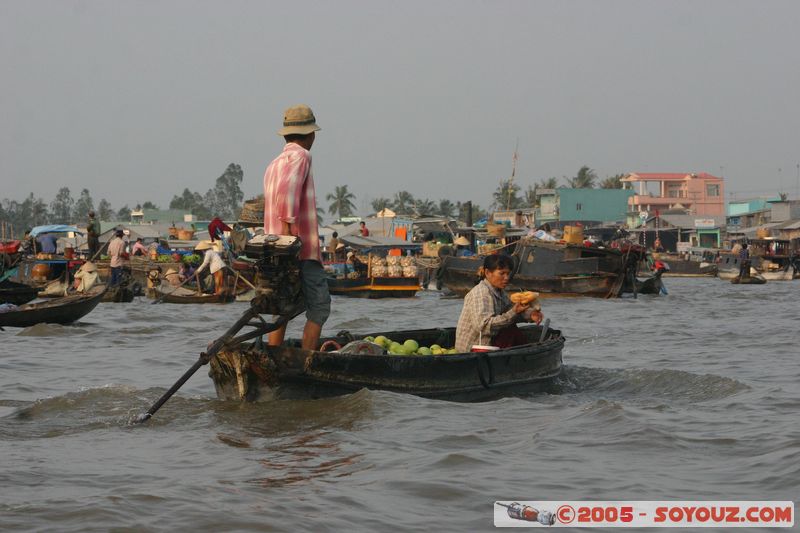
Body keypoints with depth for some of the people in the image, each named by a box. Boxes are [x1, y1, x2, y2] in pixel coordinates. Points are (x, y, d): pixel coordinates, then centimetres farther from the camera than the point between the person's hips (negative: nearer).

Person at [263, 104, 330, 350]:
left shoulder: (274, 164, 20)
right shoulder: (300, 156, -7)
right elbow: (286, 192, -23)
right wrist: (289, 231, -23)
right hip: (303, 250, -9)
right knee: (319, 308, -5)